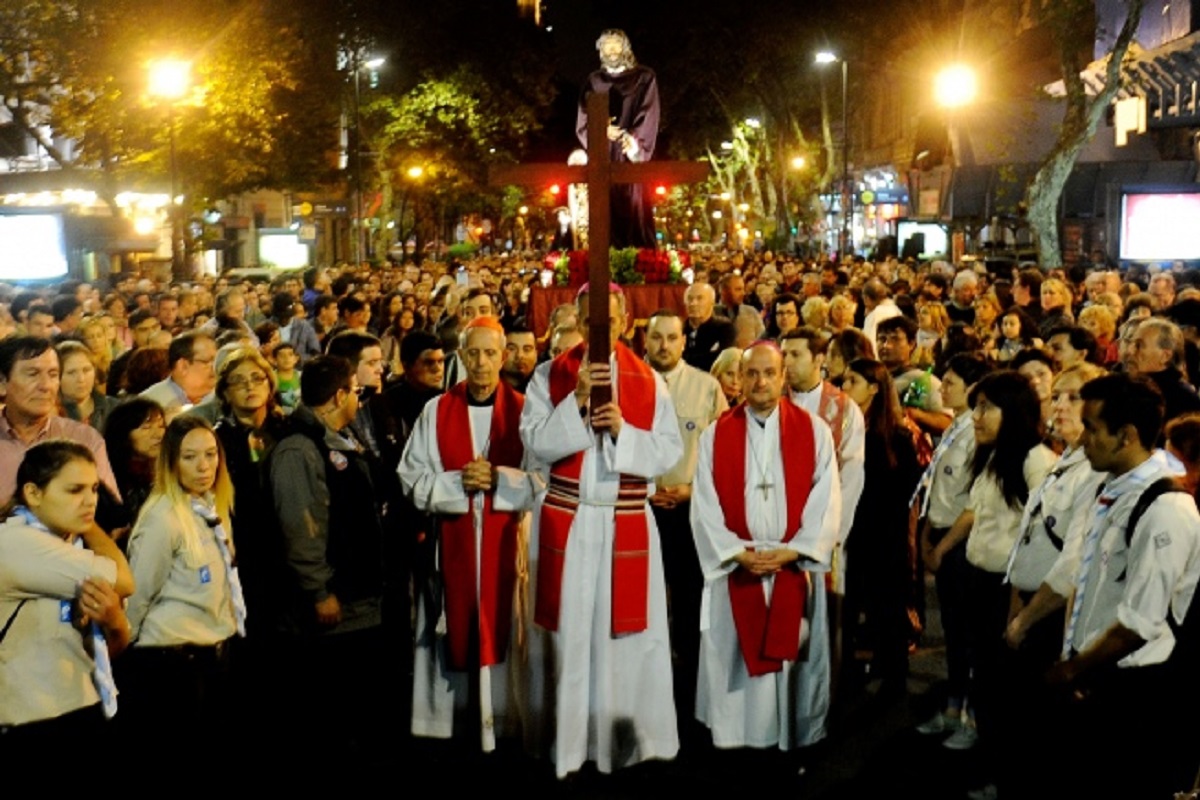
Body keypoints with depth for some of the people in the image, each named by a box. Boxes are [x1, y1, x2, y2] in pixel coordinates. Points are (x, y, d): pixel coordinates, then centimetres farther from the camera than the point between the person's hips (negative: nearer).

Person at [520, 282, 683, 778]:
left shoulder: (648, 380, 4)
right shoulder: (550, 376, 2)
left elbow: (670, 451, -2)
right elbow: (536, 444, -8)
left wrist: (622, 430, -16)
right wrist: (577, 400, -18)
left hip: (628, 524, 1)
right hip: (566, 523, -1)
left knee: (627, 633, 4)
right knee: (570, 631, 3)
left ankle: (628, 737, 16)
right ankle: (571, 742, 13)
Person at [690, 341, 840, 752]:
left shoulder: (814, 431, 2)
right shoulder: (716, 436, 3)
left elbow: (827, 502, -3)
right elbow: (704, 507, -1)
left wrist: (790, 552, -12)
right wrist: (740, 553, -12)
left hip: (795, 570, 0)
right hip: (735, 571, 0)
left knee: (793, 659, 5)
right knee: (735, 661, 4)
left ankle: (793, 737, 16)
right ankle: (736, 737, 14)